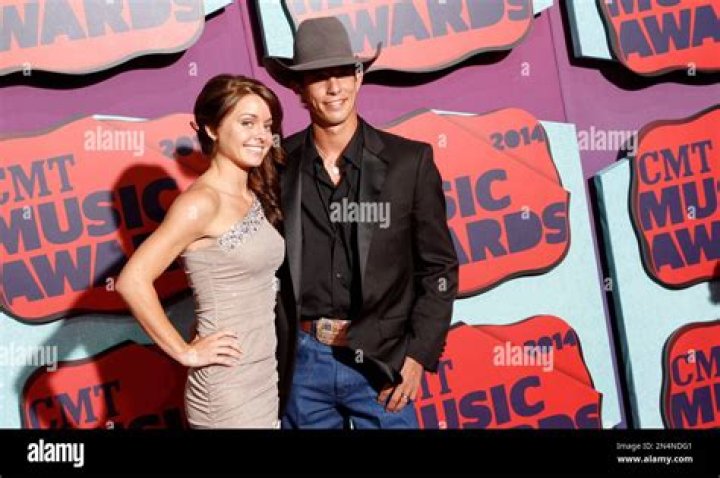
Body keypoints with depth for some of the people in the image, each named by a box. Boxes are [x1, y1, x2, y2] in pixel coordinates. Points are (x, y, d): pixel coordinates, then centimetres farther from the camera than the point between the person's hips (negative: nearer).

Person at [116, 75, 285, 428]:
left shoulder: (253, 196, 7)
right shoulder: (202, 202, -17)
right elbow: (132, 281, -23)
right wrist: (186, 352, -18)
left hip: (264, 376, 8)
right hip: (228, 389, -8)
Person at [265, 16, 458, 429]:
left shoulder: (410, 161, -5)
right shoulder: (279, 165, -1)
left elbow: (439, 268, -1)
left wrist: (418, 356, -7)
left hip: (383, 361, -1)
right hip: (302, 362, 1)